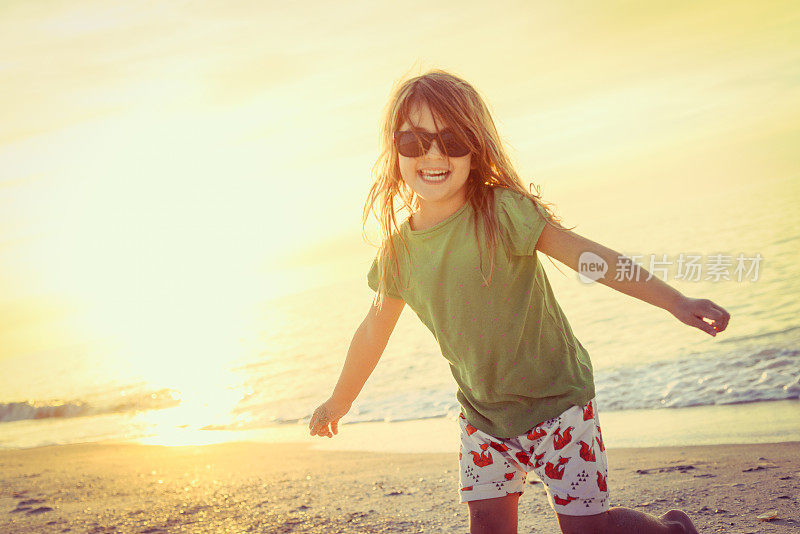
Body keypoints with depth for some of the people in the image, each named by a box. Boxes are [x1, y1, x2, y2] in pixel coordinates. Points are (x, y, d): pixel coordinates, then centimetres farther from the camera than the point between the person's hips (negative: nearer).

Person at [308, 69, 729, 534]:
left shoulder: (502, 211, -20)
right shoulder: (398, 251, -5)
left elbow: (588, 255, -20)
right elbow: (375, 330, 10)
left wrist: (675, 301, -25)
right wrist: (340, 401, 22)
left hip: (556, 400, -4)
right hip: (482, 413, 4)